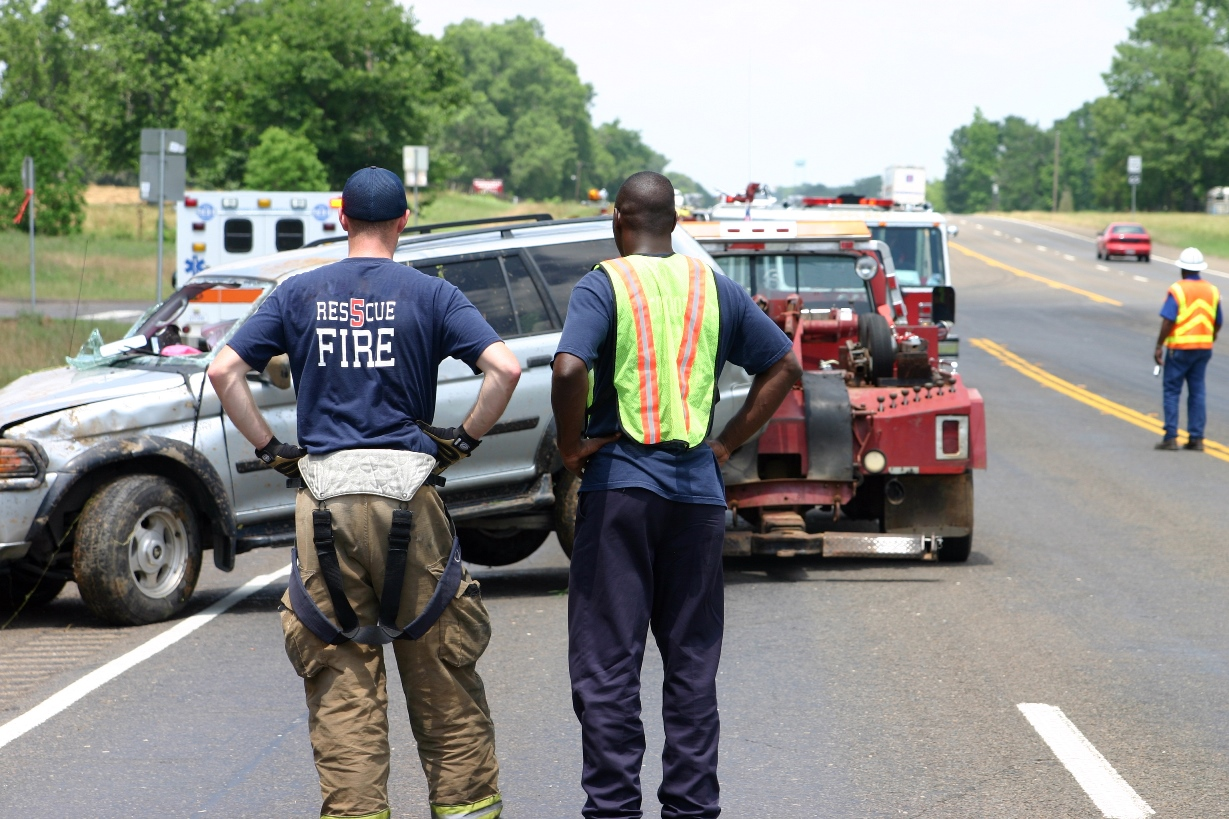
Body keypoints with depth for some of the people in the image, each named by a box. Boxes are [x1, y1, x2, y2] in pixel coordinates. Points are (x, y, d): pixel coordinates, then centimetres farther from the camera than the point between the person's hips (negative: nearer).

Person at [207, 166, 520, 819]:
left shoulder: (299, 294, 8)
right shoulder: (429, 295, 3)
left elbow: (224, 371, 1)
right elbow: (504, 368, -9)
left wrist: (269, 448, 7)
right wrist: (465, 440, 3)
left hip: (325, 494, 1)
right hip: (407, 493, -1)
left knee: (340, 672, 5)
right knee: (437, 667, 7)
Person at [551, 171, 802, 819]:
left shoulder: (603, 286, -6)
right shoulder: (715, 287, 9)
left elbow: (570, 369, -22)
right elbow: (784, 365, 12)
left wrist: (571, 447, -8)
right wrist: (728, 443, 12)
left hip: (620, 484, -4)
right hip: (697, 489, 4)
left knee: (607, 660, 2)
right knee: (692, 660, 11)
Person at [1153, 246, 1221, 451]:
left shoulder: (1177, 290, -11)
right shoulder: (1212, 291, 5)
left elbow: (1168, 321, -17)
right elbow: (1218, 323, 10)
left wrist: (1159, 346, -12)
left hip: (1179, 347, -5)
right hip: (1203, 348, 5)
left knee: (1172, 390, 2)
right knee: (1197, 392, 9)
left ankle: (1171, 437, -2)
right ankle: (1196, 438, 7)